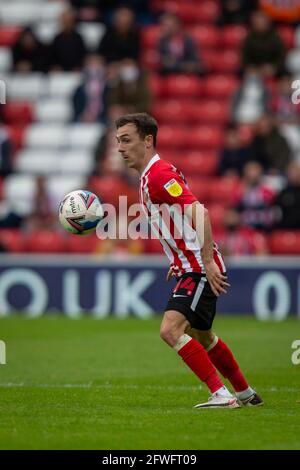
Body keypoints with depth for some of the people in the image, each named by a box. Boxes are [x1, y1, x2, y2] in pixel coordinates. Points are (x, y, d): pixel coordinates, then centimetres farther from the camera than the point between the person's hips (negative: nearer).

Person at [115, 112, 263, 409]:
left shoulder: (159, 174, -18)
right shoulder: (149, 176, 13)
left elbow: (199, 212, -27)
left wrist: (207, 262, -29)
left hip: (201, 270, -11)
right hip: (189, 268, 11)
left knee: (171, 330, -22)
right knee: (201, 337, 24)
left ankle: (222, 395, -20)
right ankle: (246, 394, 39)